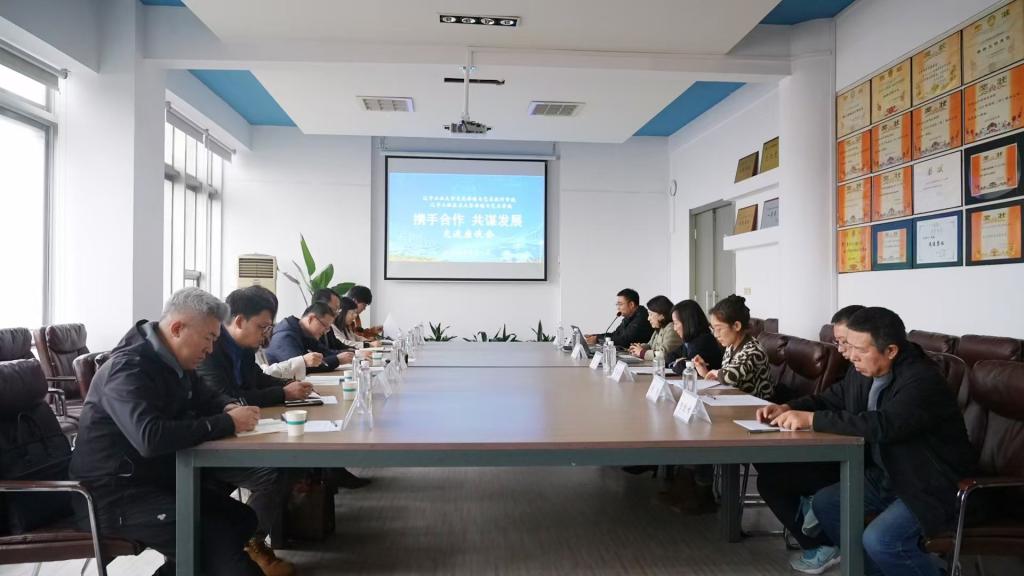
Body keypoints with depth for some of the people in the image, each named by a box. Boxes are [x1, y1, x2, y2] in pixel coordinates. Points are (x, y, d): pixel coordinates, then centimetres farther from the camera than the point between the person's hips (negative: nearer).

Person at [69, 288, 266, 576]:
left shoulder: (174, 361, 7)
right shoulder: (129, 367, -22)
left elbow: (204, 397, 22)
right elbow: (151, 438, -37)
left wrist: (230, 407, -3)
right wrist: (227, 423, -28)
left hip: (158, 478, 10)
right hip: (114, 493, -10)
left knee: (242, 519, -1)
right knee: (218, 538, -26)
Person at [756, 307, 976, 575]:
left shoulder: (922, 380, -27)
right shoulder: (863, 370, -1)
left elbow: (882, 425, -40)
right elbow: (832, 398, 14)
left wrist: (811, 419, -37)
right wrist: (788, 409, -5)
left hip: (933, 485, -9)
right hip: (886, 475, 9)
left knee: (879, 539, -26)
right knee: (824, 503, 3)